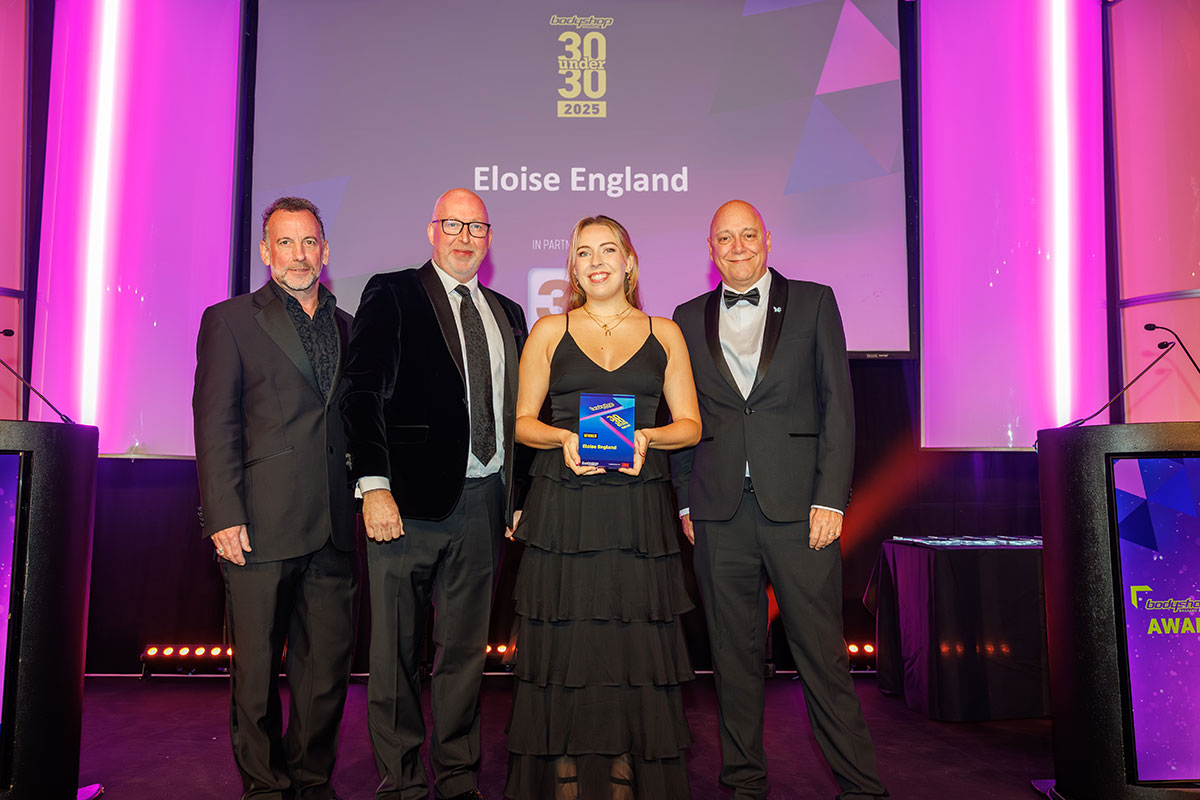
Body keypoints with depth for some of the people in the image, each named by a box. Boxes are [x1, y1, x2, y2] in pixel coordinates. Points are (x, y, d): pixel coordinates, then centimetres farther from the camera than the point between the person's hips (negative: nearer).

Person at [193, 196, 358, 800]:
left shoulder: (346, 326, 16)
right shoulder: (229, 320, 4)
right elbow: (214, 425, -3)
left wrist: (366, 497, 8)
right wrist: (224, 516, -11)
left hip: (333, 529, 4)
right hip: (261, 526, -3)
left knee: (329, 665, 9)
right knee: (257, 668, 7)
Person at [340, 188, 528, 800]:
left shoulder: (507, 314, 17)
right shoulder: (391, 295, 3)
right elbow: (362, 393, -5)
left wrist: (520, 494, 10)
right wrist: (374, 485, -14)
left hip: (484, 501, 4)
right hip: (410, 497, -4)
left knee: (466, 648, 12)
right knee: (396, 649, 4)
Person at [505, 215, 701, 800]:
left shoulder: (664, 334, 11)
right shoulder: (549, 330, 9)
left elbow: (690, 424, 9)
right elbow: (522, 421, 8)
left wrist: (646, 437, -11)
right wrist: (564, 439, -12)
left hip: (639, 513, 1)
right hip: (563, 510, 0)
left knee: (635, 641, 1)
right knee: (563, 641, 0)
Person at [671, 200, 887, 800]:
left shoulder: (813, 302, 7)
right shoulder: (689, 318, 13)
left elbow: (837, 402, 2)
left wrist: (830, 497, -6)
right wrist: (685, 500, 6)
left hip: (797, 503, -2)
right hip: (719, 511, 2)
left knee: (821, 650, 1)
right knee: (735, 654, 9)